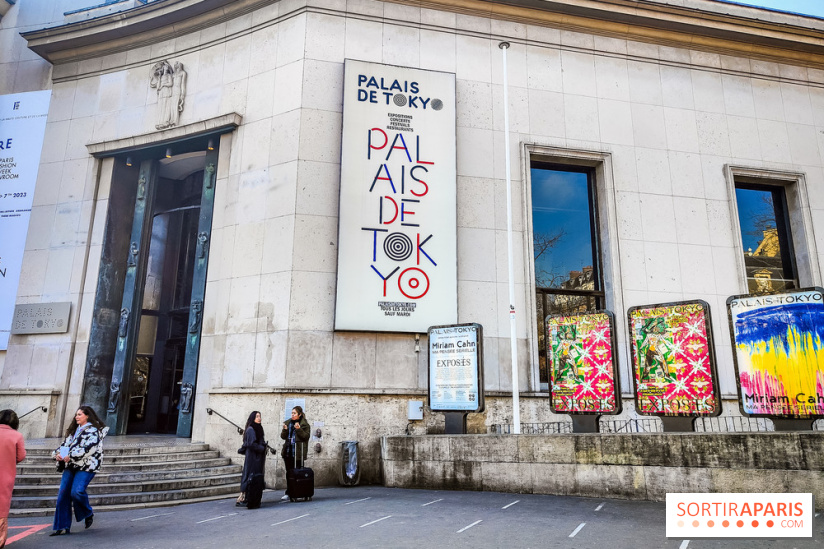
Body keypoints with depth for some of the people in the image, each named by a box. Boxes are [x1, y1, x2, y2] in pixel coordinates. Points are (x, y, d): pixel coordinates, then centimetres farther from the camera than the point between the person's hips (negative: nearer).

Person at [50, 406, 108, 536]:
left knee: (76, 492, -20)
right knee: (63, 494, 2)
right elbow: (65, 444, 17)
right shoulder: (74, 430, 22)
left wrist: (71, 456, -21)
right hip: (71, 466, 8)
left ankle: (89, 514, 8)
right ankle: (63, 527, 10)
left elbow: (88, 448, -17)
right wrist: (57, 454, -4)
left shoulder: (92, 430, -5)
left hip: (86, 467, -8)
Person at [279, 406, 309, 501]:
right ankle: (288, 492, 15)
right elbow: (283, 437, 12)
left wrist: (299, 429, -21)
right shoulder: (287, 423, 13)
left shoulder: (304, 424, -2)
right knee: (289, 472, 8)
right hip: (288, 451, 5)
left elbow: (306, 436, -10)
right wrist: (285, 430, -7)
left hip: (298, 452, -5)